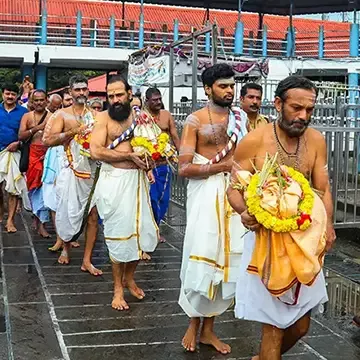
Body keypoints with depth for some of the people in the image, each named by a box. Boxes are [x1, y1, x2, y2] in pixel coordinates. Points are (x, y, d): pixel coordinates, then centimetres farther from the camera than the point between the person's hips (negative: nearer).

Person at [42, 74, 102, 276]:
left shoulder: (95, 115, 9)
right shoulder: (62, 115, 0)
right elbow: (48, 140, -12)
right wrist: (75, 131, -18)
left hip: (93, 172, 3)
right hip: (73, 172, -2)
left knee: (93, 217, 0)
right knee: (70, 213, 6)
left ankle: (87, 261, 9)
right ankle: (66, 247, 35)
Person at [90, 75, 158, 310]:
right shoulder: (104, 117, -3)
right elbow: (96, 151, -15)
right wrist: (130, 155, -12)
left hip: (137, 179, 4)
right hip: (115, 180, -4)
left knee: (142, 231, 7)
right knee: (119, 233, 2)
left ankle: (129, 277, 31)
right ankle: (118, 288, 17)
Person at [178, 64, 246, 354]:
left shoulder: (240, 117, 10)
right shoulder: (195, 121, -3)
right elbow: (184, 168, -10)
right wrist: (223, 166, -14)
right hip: (206, 192, -4)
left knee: (230, 260, 6)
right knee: (203, 258, -3)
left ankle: (209, 328, 19)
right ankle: (194, 324, 17)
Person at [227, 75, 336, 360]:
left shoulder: (316, 140, 0)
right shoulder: (254, 141, -12)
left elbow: (323, 190, 4)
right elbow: (234, 189, -7)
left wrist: (327, 224, -15)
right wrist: (245, 213, -29)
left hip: (305, 239, 5)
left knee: (301, 325, 16)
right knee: (274, 324, 0)